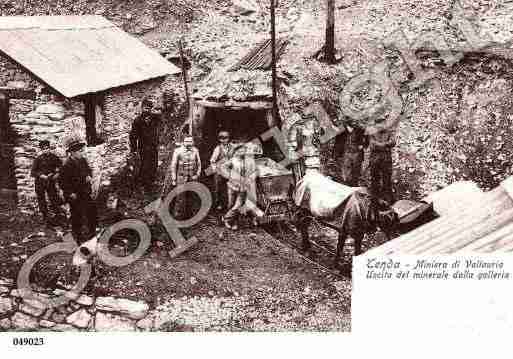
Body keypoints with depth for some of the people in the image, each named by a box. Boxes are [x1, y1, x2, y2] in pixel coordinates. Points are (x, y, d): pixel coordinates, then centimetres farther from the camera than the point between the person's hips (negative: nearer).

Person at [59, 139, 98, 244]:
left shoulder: (83, 160, 2)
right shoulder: (67, 165, -22)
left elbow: (89, 170, 19)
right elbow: (62, 181, -20)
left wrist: (89, 176, -3)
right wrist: (70, 193, -21)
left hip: (85, 193, 8)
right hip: (74, 196, -8)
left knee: (92, 210, 17)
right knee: (77, 216, 5)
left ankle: (92, 231, 37)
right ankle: (77, 236, 23)